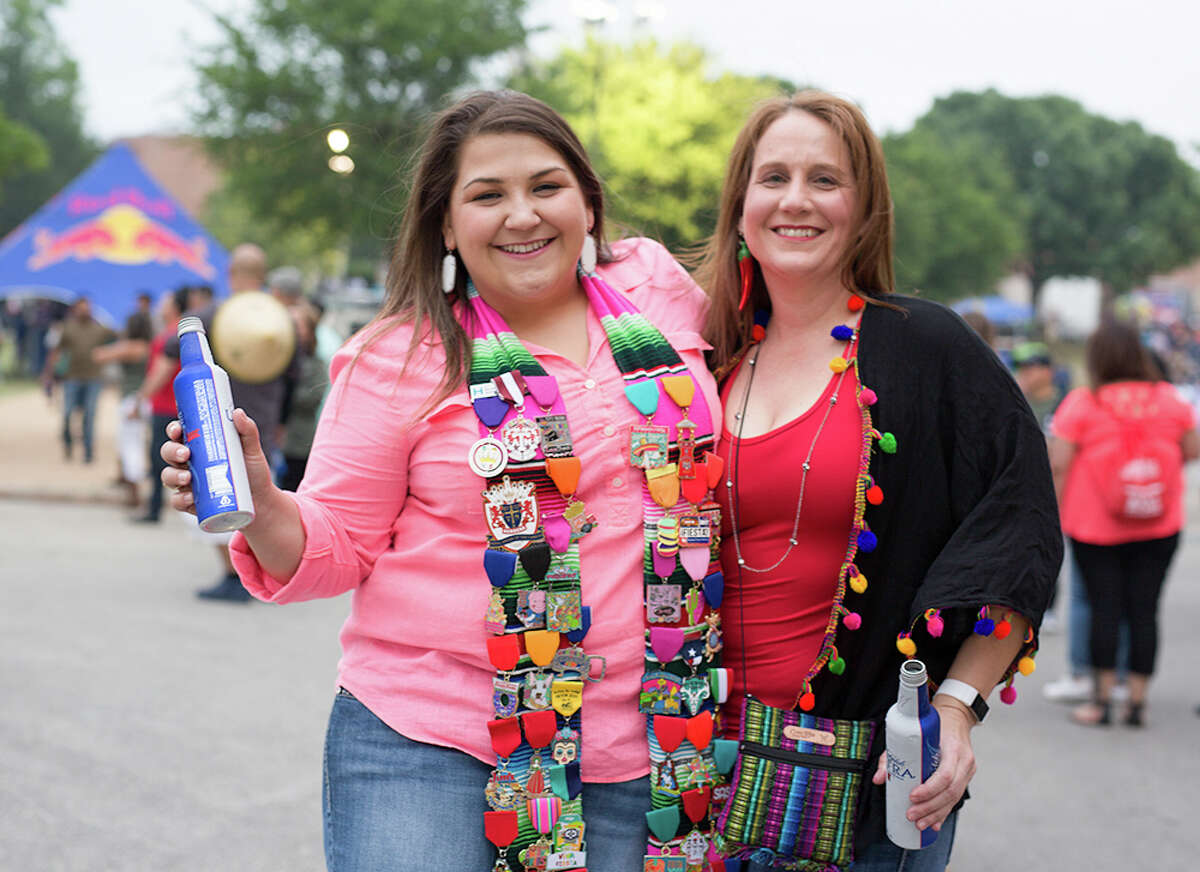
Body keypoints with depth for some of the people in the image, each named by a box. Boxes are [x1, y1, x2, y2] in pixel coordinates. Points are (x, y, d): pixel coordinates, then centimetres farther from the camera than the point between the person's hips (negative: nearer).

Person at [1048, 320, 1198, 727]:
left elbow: (1058, 464, -10)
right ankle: (1137, 700, 10)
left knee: (1104, 607, 4)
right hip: (1159, 526, 2)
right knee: (1145, 609, 6)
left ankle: (1102, 700, 7)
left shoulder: (1082, 403, -10)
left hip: (1095, 526, -2)